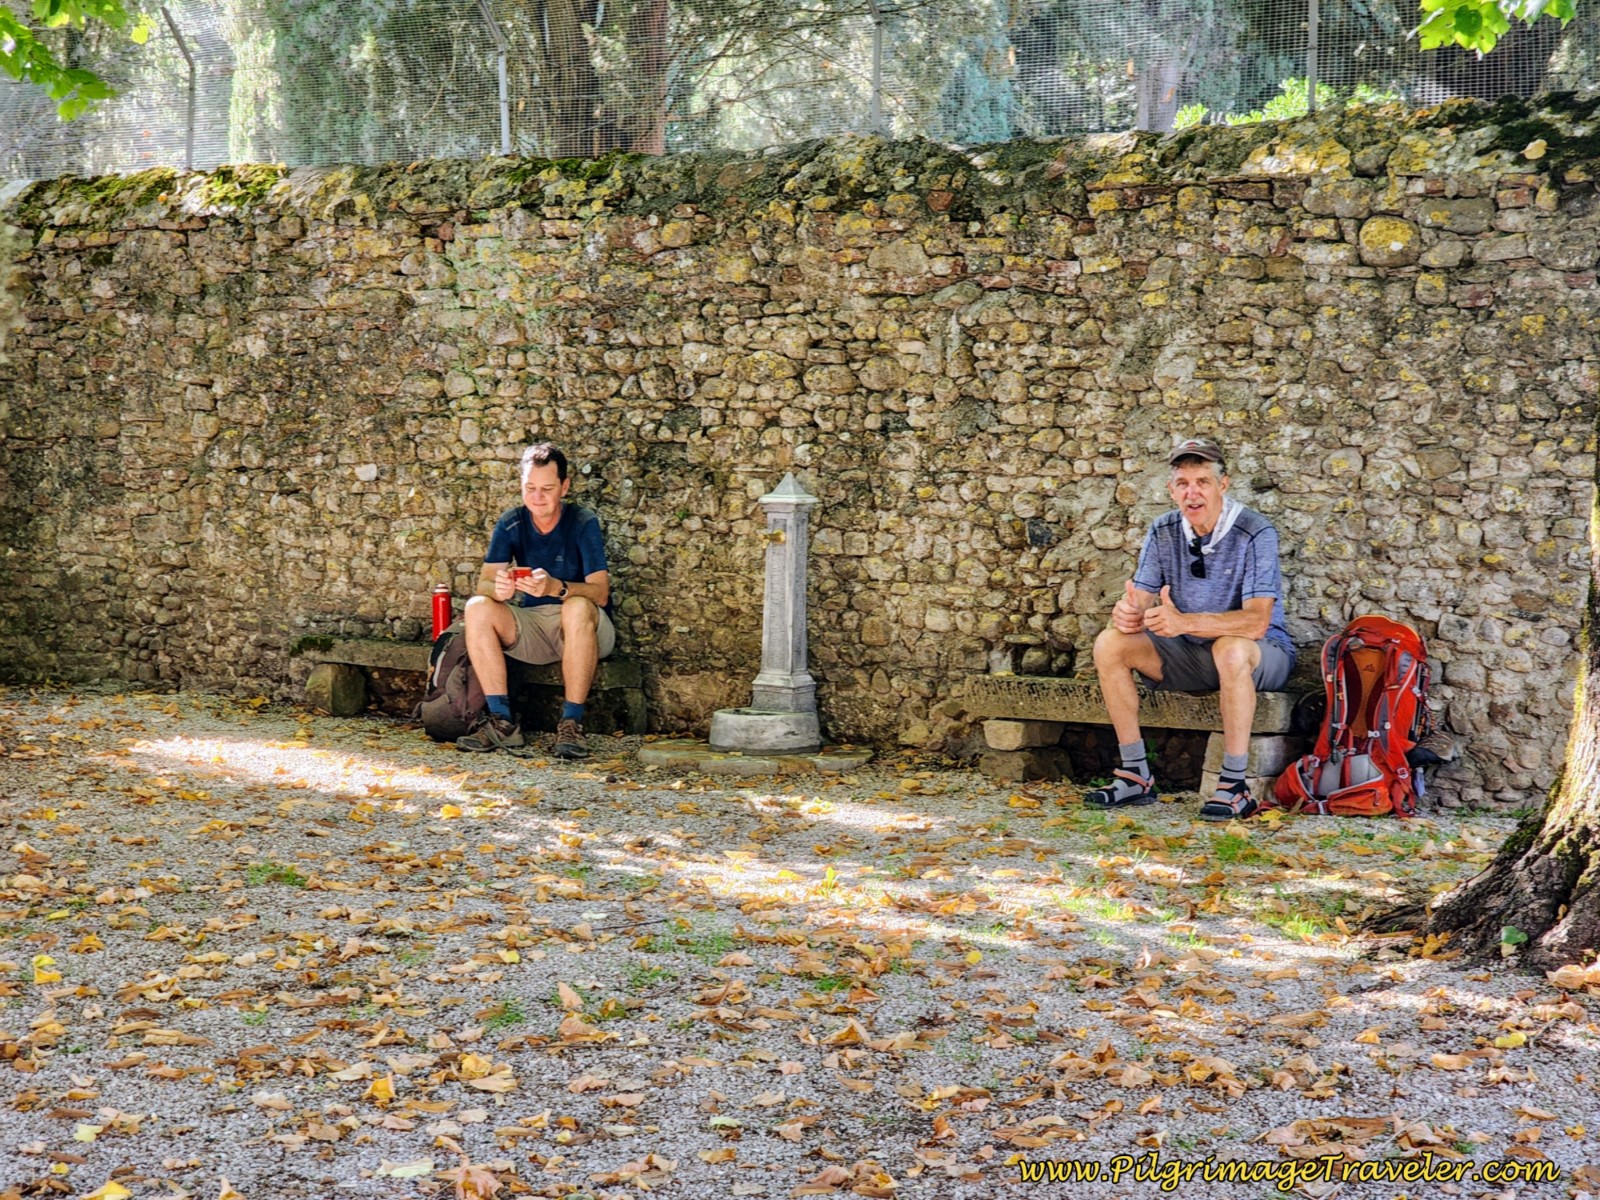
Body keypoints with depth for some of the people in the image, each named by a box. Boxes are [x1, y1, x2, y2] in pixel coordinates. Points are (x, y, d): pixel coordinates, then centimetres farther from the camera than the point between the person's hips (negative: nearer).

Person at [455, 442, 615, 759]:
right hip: (531, 625, 4)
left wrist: (555, 587, -41)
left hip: (582, 628, -4)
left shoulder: (583, 523, -11)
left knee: (578, 608, -37)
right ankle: (501, 722, -22)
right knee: (477, 608, -21)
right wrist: (498, 588, -34)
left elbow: (600, 591, -21)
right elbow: (484, 582, -8)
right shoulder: (511, 523, 0)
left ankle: (571, 723, -30)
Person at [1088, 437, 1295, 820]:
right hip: (1191, 655, 6)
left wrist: (1185, 622, -44)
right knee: (1110, 644, -14)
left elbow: (1256, 622, -29)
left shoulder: (1255, 534, -19)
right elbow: (1140, 599, -3)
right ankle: (1136, 775, -11)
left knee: (1231, 649, -40)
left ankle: (1235, 786, -32)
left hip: (1262, 655, -6)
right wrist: (1126, 612, -30)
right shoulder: (1164, 531, -1)